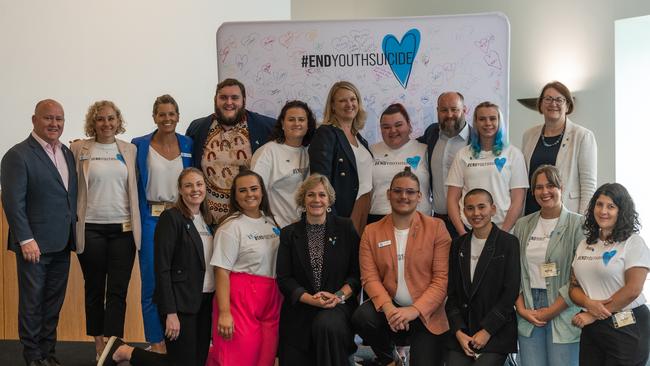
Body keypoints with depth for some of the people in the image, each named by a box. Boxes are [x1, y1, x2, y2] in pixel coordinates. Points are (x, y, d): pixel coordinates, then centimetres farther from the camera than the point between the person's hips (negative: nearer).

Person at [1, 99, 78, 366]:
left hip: (62, 244, 6)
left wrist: (73, 231, 9)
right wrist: (26, 239, -18)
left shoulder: (67, 153, 12)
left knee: (54, 302, 13)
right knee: (32, 302, 5)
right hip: (35, 244, -6)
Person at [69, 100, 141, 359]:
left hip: (123, 228, 1)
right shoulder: (78, 149, 1)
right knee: (94, 289, 10)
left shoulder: (130, 150, 6)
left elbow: (134, 188, 10)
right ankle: (99, 344, 23)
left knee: (118, 291, -1)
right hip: (91, 228, -1)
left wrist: (135, 223, 4)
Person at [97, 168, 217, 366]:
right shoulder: (171, 218, -11)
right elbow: (162, 269, -15)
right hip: (181, 301, -8)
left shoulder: (209, 220, 12)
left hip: (206, 301, 8)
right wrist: (170, 313, -19)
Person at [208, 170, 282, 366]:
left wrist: (281, 299, 14)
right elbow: (222, 271, -12)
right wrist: (224, 313, -17)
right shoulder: (231, 226, -8)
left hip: (270, 299, 6)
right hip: (240, 298, -6)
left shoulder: (270, 222, 12)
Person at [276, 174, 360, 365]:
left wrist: (339, 295, -14)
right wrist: (311, 299, -14)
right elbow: (284, 278, 1)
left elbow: (357, 273, 3)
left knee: (327, 325, -33)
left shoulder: (345, 228, 5)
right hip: (299, 310, 2)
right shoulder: (289, 234, 7)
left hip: (338, 305, -1)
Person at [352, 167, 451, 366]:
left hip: (426, 314, -2)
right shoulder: (372, 232, 5)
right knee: (362, 317, -28)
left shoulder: (436, 227, -2)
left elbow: (443, 277, -7)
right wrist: (388, 307, -22)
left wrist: (415, 310, -19)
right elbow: (370, 277, -3)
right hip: (389, 307, 2)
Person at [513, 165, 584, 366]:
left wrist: (552, 310, -10)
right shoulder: (522, 225, 10)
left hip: (563, 311, -3)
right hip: (529, 313, 4)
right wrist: (521, 308, -2)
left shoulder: (577, 224, -4)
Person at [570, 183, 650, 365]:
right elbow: (574, 287, 11)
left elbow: (632, 290, -15)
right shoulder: (585, 244, 12)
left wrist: (593, 315, -11)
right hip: (591, 329, 5)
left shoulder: (634, 243, -6)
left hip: (627, 328, -5)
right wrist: (589, 303, -12)